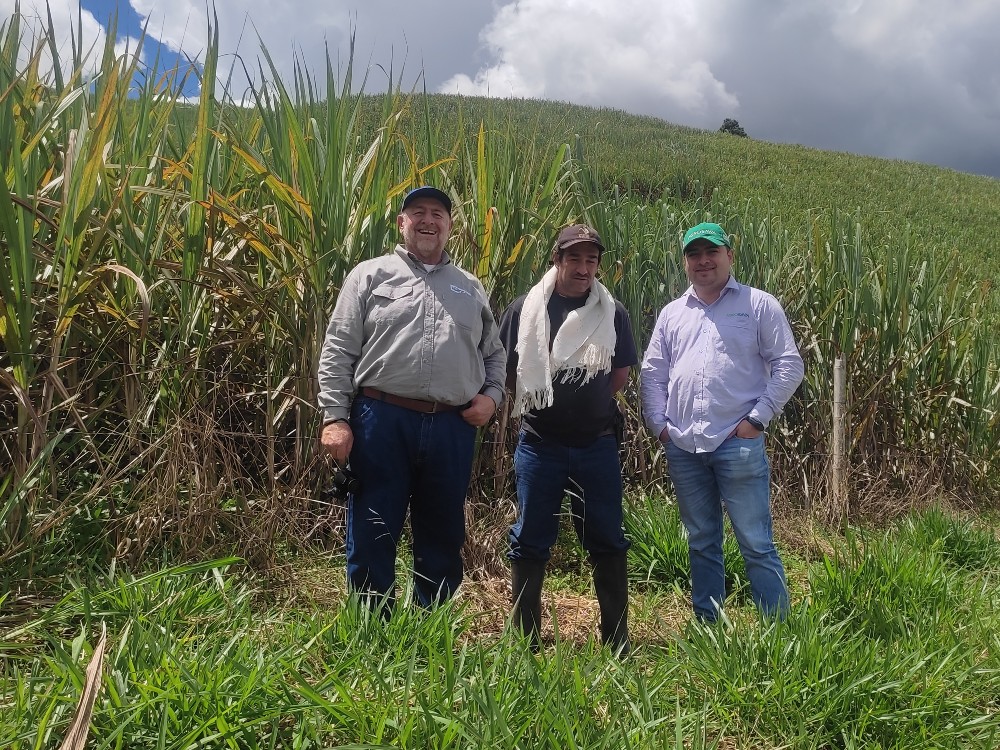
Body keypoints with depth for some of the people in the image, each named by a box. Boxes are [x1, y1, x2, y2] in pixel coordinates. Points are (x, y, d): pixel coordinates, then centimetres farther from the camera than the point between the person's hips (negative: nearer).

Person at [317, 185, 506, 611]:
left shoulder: (471, 288, 17)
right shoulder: (370, 275, 6)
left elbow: (495, 353, 24)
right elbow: (338, 351, 0)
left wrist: (492, 396, 5)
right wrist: (335, 417, -8)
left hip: (452, 429, 3)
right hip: (382, 421, -3)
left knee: (442, 537, 13)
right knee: (373, 536, 5)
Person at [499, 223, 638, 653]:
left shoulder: (613, 313, 4)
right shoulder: (525, 309, 0)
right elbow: (506, 371, 7)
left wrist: (590, 406, 11)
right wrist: (542, 405, 8)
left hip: (597, 446, 1)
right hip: (539, 445, -1)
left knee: (608, 543, 7)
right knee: (530, 542, 6)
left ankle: (617, 641, 20)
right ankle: (524, 641, 18)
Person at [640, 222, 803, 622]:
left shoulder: (759, 305, 3)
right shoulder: (672, 313, 15)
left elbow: (788, 365, -2)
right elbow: (652, 373, 15)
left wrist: (757, 418, -8)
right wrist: (658, 423, 4)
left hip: (738, 443, -4)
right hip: (682, 447, 4)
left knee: (756, 543, -1)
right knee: (701, 543, 14)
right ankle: (706, 627, 26)